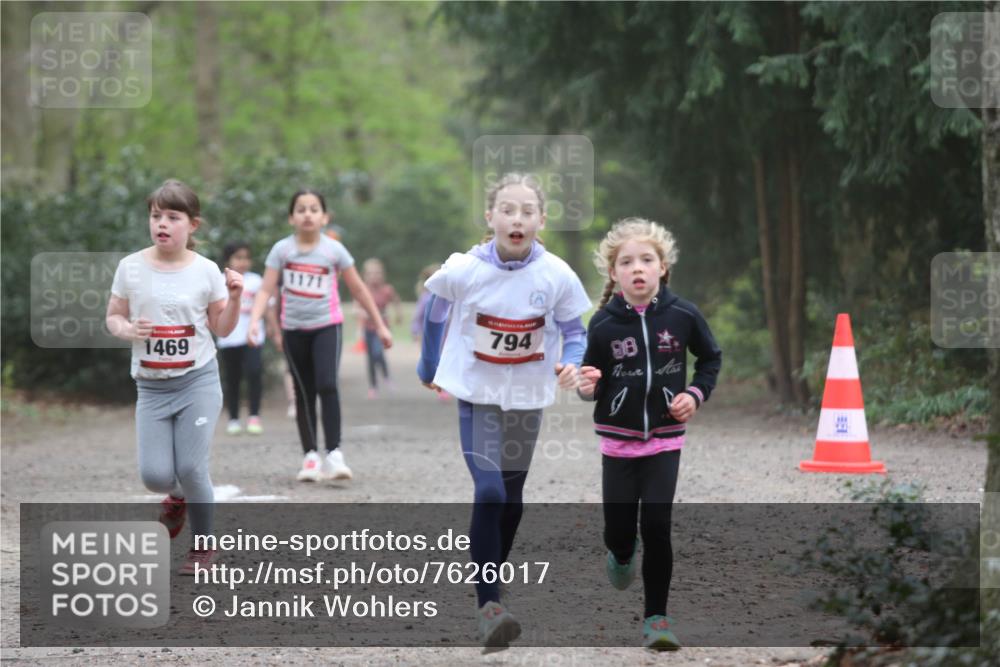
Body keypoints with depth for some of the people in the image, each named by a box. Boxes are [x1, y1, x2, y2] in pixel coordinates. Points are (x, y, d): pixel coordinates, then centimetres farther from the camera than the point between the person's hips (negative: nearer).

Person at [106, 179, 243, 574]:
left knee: (191, 468, -7)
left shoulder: (205, 271, -4)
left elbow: (222, 329, 5)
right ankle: (177, 498, 33)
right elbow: (113, 317, 6)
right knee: (155, 475, -5)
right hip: (151, 386, 2)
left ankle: (203, 545, 15)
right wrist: (127, 330, -15)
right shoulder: (131, 267, -3)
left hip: (199, 381, -1)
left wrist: (234, 297, -13)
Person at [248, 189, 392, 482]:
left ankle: (333, 454, -19)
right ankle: (310, 456, 15)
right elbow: (266, 289, -8)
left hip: (327, 326, -2)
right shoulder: (282, 249, -3)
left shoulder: (334, 250, -4)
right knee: (304, 393, 8)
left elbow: (358, 289, 4)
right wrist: (254, 321, -25)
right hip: (293, 329, 2)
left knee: (327, 386, -18)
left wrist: (380, 326, 8)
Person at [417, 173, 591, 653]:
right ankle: (488, 605, -19)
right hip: (477, 393, -3)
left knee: (510, 498, 14)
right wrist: (429, 368, 11)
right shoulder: (463, 270, -18)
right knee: (489, 493, -17)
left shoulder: (556, 275, -16)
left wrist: (570, 364, -23)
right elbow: (434, 313, 2)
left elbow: (574, 331, -3)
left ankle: (488, 584, 33)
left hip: (527, 397, 3)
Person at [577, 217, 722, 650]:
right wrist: (587, 386, -24)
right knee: (619, 528, 4)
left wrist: (696, 394, -5)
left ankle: (656, 616, 5)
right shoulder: (603, 325, -10)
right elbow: (592, 381, -1)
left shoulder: (682, 316, -8)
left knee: (656, 526, -8)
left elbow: (711, 358, 9)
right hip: (618, 440, 0)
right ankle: (622, 556, 43)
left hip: (665, 440, 0)